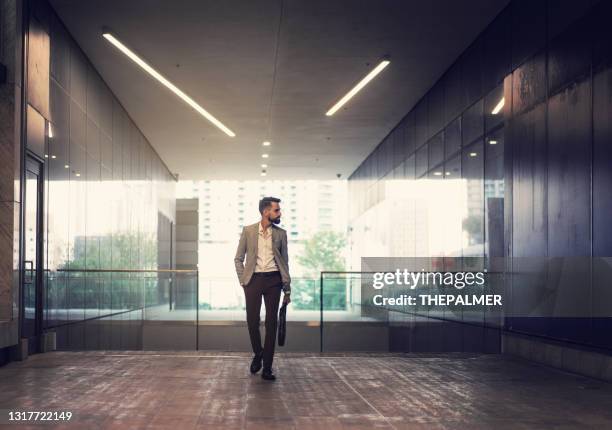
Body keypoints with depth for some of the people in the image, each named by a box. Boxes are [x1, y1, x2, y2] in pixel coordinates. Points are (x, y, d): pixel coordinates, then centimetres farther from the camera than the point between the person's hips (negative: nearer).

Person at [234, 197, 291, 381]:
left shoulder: (280, 233, 8)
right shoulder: (248, 231, 4)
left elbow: (285, 262, 11)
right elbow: (238, 258, 8)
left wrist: (287, 289, 7)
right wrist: (243, 281, -2)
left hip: (273, 279, 1)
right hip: (254, 279, -1)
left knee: (271, 323, -1)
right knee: (252, 321, -2)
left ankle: (267, 367, 4)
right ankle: (258, 354, 26)